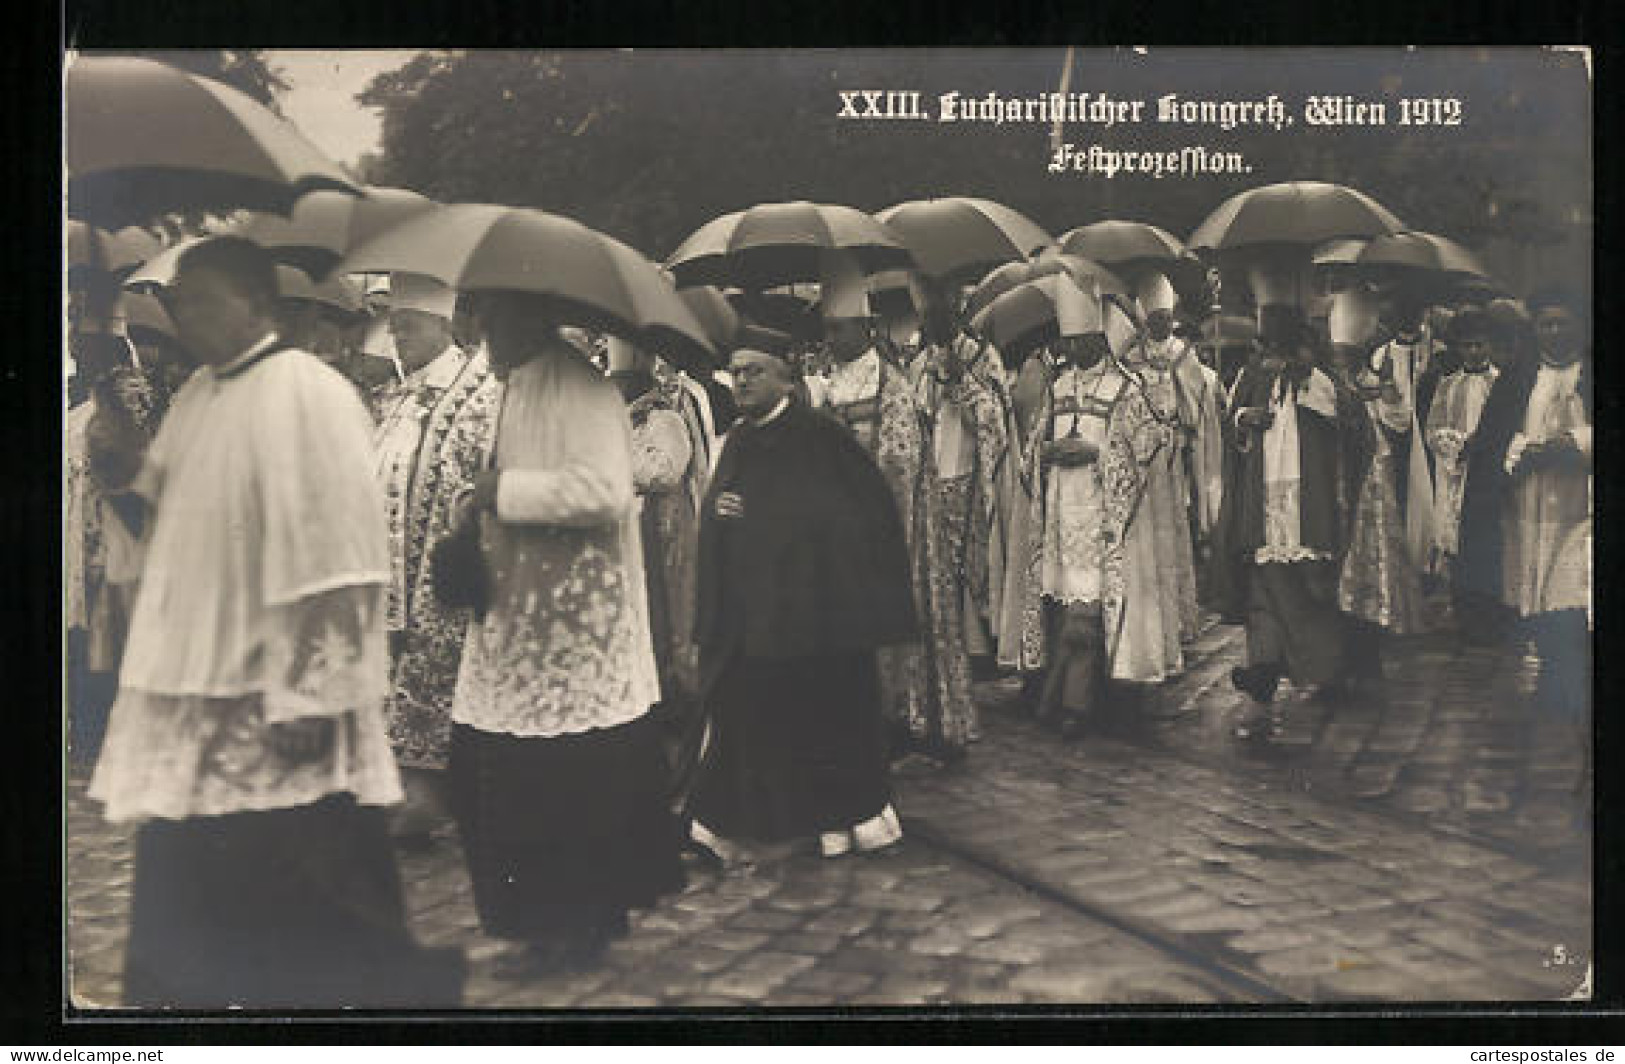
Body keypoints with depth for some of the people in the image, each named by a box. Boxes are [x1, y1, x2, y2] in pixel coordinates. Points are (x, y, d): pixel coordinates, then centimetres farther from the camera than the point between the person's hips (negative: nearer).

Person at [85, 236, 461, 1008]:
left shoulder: (306, 394, -13)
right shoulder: (197, 398, 13)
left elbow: (333, 556, -18)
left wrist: (308, 697, -21)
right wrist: (135, 472, 1)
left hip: (271, 704, -8)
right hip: (192, 690, 8)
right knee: (188, 888, 14)